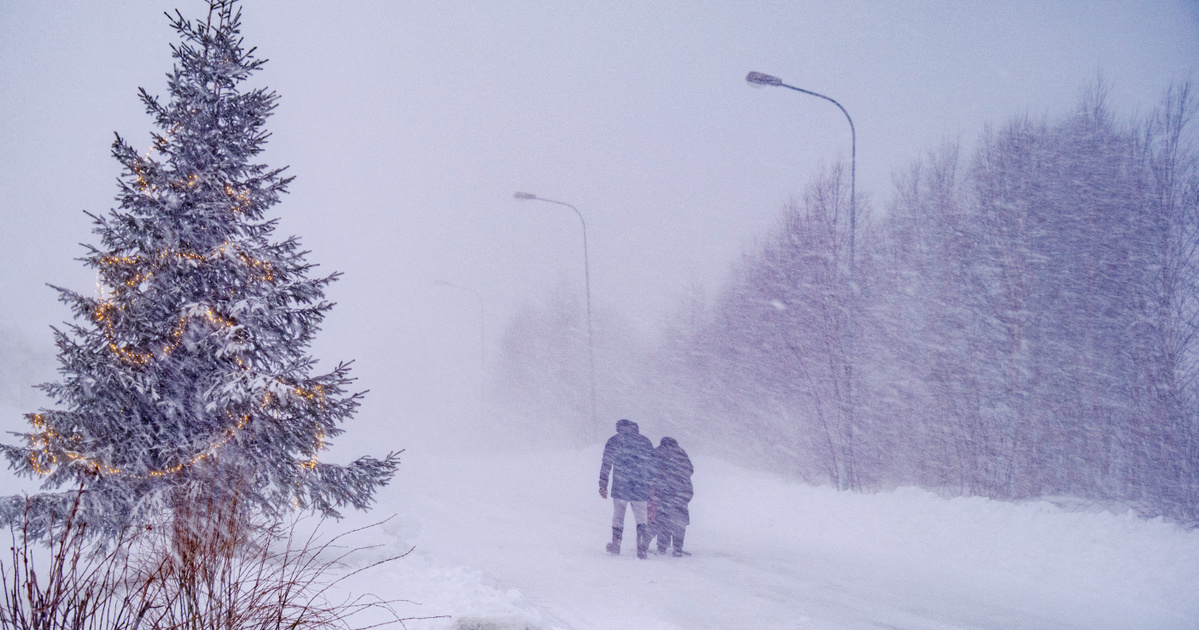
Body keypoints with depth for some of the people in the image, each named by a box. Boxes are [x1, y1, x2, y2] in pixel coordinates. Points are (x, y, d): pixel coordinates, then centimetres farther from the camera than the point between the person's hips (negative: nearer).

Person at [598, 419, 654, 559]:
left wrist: (603, 485, 3)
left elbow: (606, 464, -1)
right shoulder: (645, 441, 11)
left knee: (618, 516, 13)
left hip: (620, 488, -1)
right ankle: (642, 549, -5)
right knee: (641, 518, 6)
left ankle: (616, 545, 18)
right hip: (641, 489, 1)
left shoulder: (614, 441, 4)